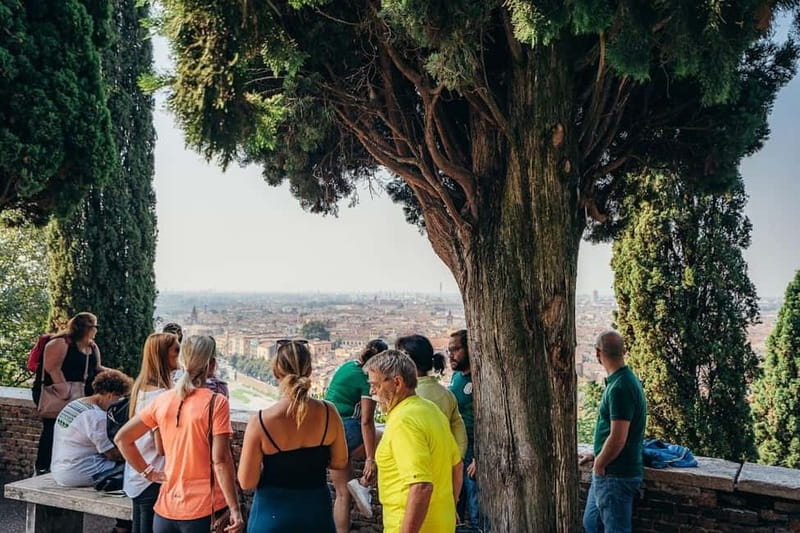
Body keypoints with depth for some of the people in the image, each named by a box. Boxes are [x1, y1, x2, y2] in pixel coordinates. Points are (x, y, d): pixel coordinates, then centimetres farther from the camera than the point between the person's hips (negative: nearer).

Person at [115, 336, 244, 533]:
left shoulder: (162, 400, 2)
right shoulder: (216, 402, -12)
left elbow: (122, 438, 8)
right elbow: (220, 460, -16)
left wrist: (147, 472, 12)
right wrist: (234, 509, -11)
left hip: (166, 507, 4)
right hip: (204, 510, -4)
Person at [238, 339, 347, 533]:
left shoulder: (260, 422, -19)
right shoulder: (328, 413, -12)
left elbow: (247, 482, -13)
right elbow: (340, 462, 2)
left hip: (272, 516, -2)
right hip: (316, 511, 2)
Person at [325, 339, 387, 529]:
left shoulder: (345, 367, 12)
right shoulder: (368, 380, -11)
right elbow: (366, 422, -17)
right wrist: (370, 459, -16)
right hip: (346, 433, -8)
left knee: (342, 493, 17)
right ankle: (363, 484, 0)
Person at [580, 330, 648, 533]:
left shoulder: (620, 387, -24)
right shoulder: (626, 380, 7)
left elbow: (617, 439, -26)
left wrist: (599, 464, -12)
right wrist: (596, 455, 20)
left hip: (616, 476, -9)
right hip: (609, 472, 9)